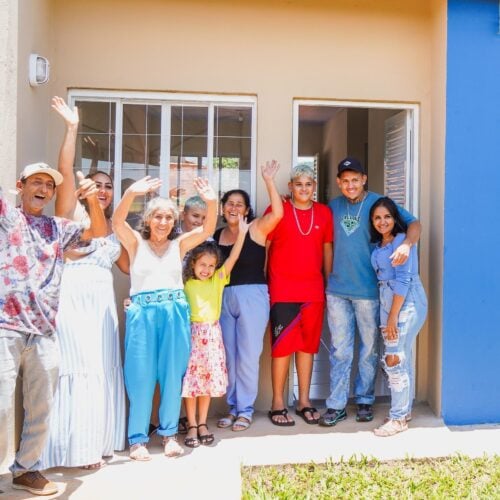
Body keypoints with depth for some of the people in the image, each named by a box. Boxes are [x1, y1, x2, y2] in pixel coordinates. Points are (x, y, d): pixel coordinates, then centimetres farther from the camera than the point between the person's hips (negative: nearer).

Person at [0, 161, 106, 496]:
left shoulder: (58, 228, 17)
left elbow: (99, 232, 12)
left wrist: (92, 199, -5)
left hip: (44, 331, 4)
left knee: (41, 409, 12)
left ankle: (27, 469, 29)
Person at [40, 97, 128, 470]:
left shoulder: (114, 226, 16)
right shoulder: (72, 212, 0)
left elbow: (129, 265, 18)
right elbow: (65, 170, -13)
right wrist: (72, 128, -18)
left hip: (103, 301, 6)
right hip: (73, 299, -6)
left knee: (102, 368, 10)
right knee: (77, 368, -4)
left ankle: (98, 441, 21)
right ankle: (76, 447, 5)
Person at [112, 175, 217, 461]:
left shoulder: (179, 245, 11)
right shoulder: (136, 243, 7)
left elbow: (208, 230, -1)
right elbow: (117, 223, -11)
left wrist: (212, 202, -19)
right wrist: (131, 194, -28)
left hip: (175, 313, 2)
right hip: (143, 313, -2)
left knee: (173, 374, 6)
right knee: (141, 376, 1)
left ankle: (169, 433, 19)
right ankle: (138, 438, 10)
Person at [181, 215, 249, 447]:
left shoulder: (218, 280, 6)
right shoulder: (185, 283, 2)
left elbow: (233, 258, -2)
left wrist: (242, 233, -9)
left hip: (212, 335, 2)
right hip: (191, 334, -2)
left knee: (209, 380, 7)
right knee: (190, 380, 0)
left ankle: (203, 423, 21)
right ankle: (192, 426, 12)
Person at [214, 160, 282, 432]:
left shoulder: (256, 228, -3)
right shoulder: (217, 235, 9)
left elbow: (277, 213, -21)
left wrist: (269, 181, -24)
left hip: (252, 296, -4)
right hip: (224, 298, 5)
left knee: (247, 355, 1)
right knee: (228, 356, 11)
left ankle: (245, 409, 15)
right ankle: (233, 407, 25)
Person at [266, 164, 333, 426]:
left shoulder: (324, 212, 9)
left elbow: (327, 248, 14)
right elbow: (263, 246, 0)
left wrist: (329, 282, 13)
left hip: (313, 290, 4)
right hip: (282, 290, -3)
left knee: (308, 345, 10)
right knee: (282, 344, -1)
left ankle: (304, 401, 22)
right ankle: (278, 404, 11)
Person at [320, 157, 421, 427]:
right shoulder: (333, 206, 8)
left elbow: (414, 223, -9)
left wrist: (406, 243, -29)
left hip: (368, 290, -2)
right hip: (337, 290, 3)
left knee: (369, 349, 9)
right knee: (340, 350, 7)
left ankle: (365, 400, 24)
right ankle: (337, 405, 15)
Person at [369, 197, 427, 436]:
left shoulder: (402, 240, -12)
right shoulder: (377, 244, 13)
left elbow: (403, 280, -17)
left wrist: (393, 316, -18)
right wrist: (387, 314, 5)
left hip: (406, 302, -8)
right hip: (387, 300, 8)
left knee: (394, 360, -7)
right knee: (402, 358, 15)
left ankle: (398, 418, 4)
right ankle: (404, 409, 26)